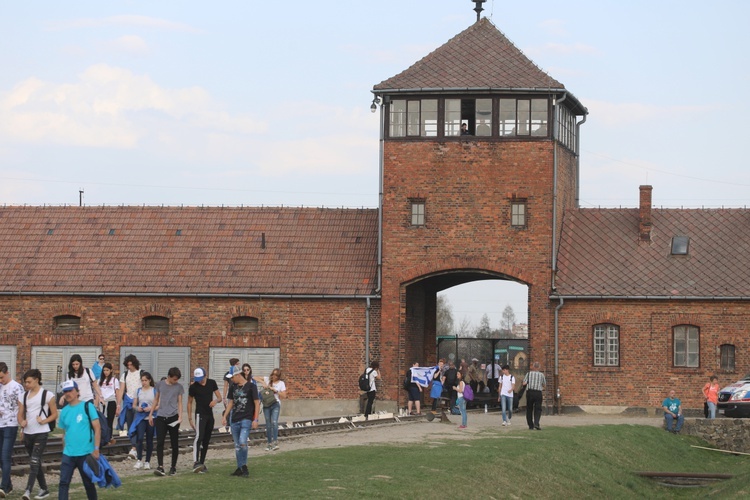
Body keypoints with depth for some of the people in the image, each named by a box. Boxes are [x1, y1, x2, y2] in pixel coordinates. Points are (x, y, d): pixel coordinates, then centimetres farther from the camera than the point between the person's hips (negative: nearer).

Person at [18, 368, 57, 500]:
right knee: (35, 462, 13)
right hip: (28, 433, 6)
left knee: (34, 461, -15)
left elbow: (54, 414, -1)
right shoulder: (24, 396, 11)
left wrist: (44, 421, -18)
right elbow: (20, 414, 13)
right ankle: (44, 489, 25)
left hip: (41, 433, -6)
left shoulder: (47, 395, -4)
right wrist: (22, 422, -8)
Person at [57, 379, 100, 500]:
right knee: (63, 483, -7)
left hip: (86, 454, -4)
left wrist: (96, 449, -13)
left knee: (88, 483, 8)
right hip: (68, 454, 4)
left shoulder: (87, 407, -4)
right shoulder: (64, 411, 10)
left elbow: (97, 428, -6)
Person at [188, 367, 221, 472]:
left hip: (210, 415, 5)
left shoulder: (212, 383, 3)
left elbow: (219, 398, 7)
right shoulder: (193, 387, -6)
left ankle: (202, 463, 14)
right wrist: (190, 418, -1)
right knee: (199, 437, -21)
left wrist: (216, 400, -17)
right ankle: (196, 463, -30)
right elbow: (189, 402, 3)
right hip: (200, 415, -5)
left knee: (206, 440, 7)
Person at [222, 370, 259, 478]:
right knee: (237, 445, 8)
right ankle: (240, 468, 16)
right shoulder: (233, 388, 12)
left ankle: (244, 467, -8)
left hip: (246, 419, -6)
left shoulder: (251, 387, -4)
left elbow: (257, 403, -4)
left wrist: (255, 420, -10)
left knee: (242, 442, -20)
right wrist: (224, 416, 12)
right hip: (234, 420, 6)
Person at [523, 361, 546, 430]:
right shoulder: (541, 375, 6)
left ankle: (531, 425, 11)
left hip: (530, 392, 0)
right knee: (538, 409, 1)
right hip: (538, 393, 0)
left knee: (529, 409, 10)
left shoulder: (529, 374, 3)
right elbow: (544, 385, 14)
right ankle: (536, 423, -20)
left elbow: (524, 383, -4)